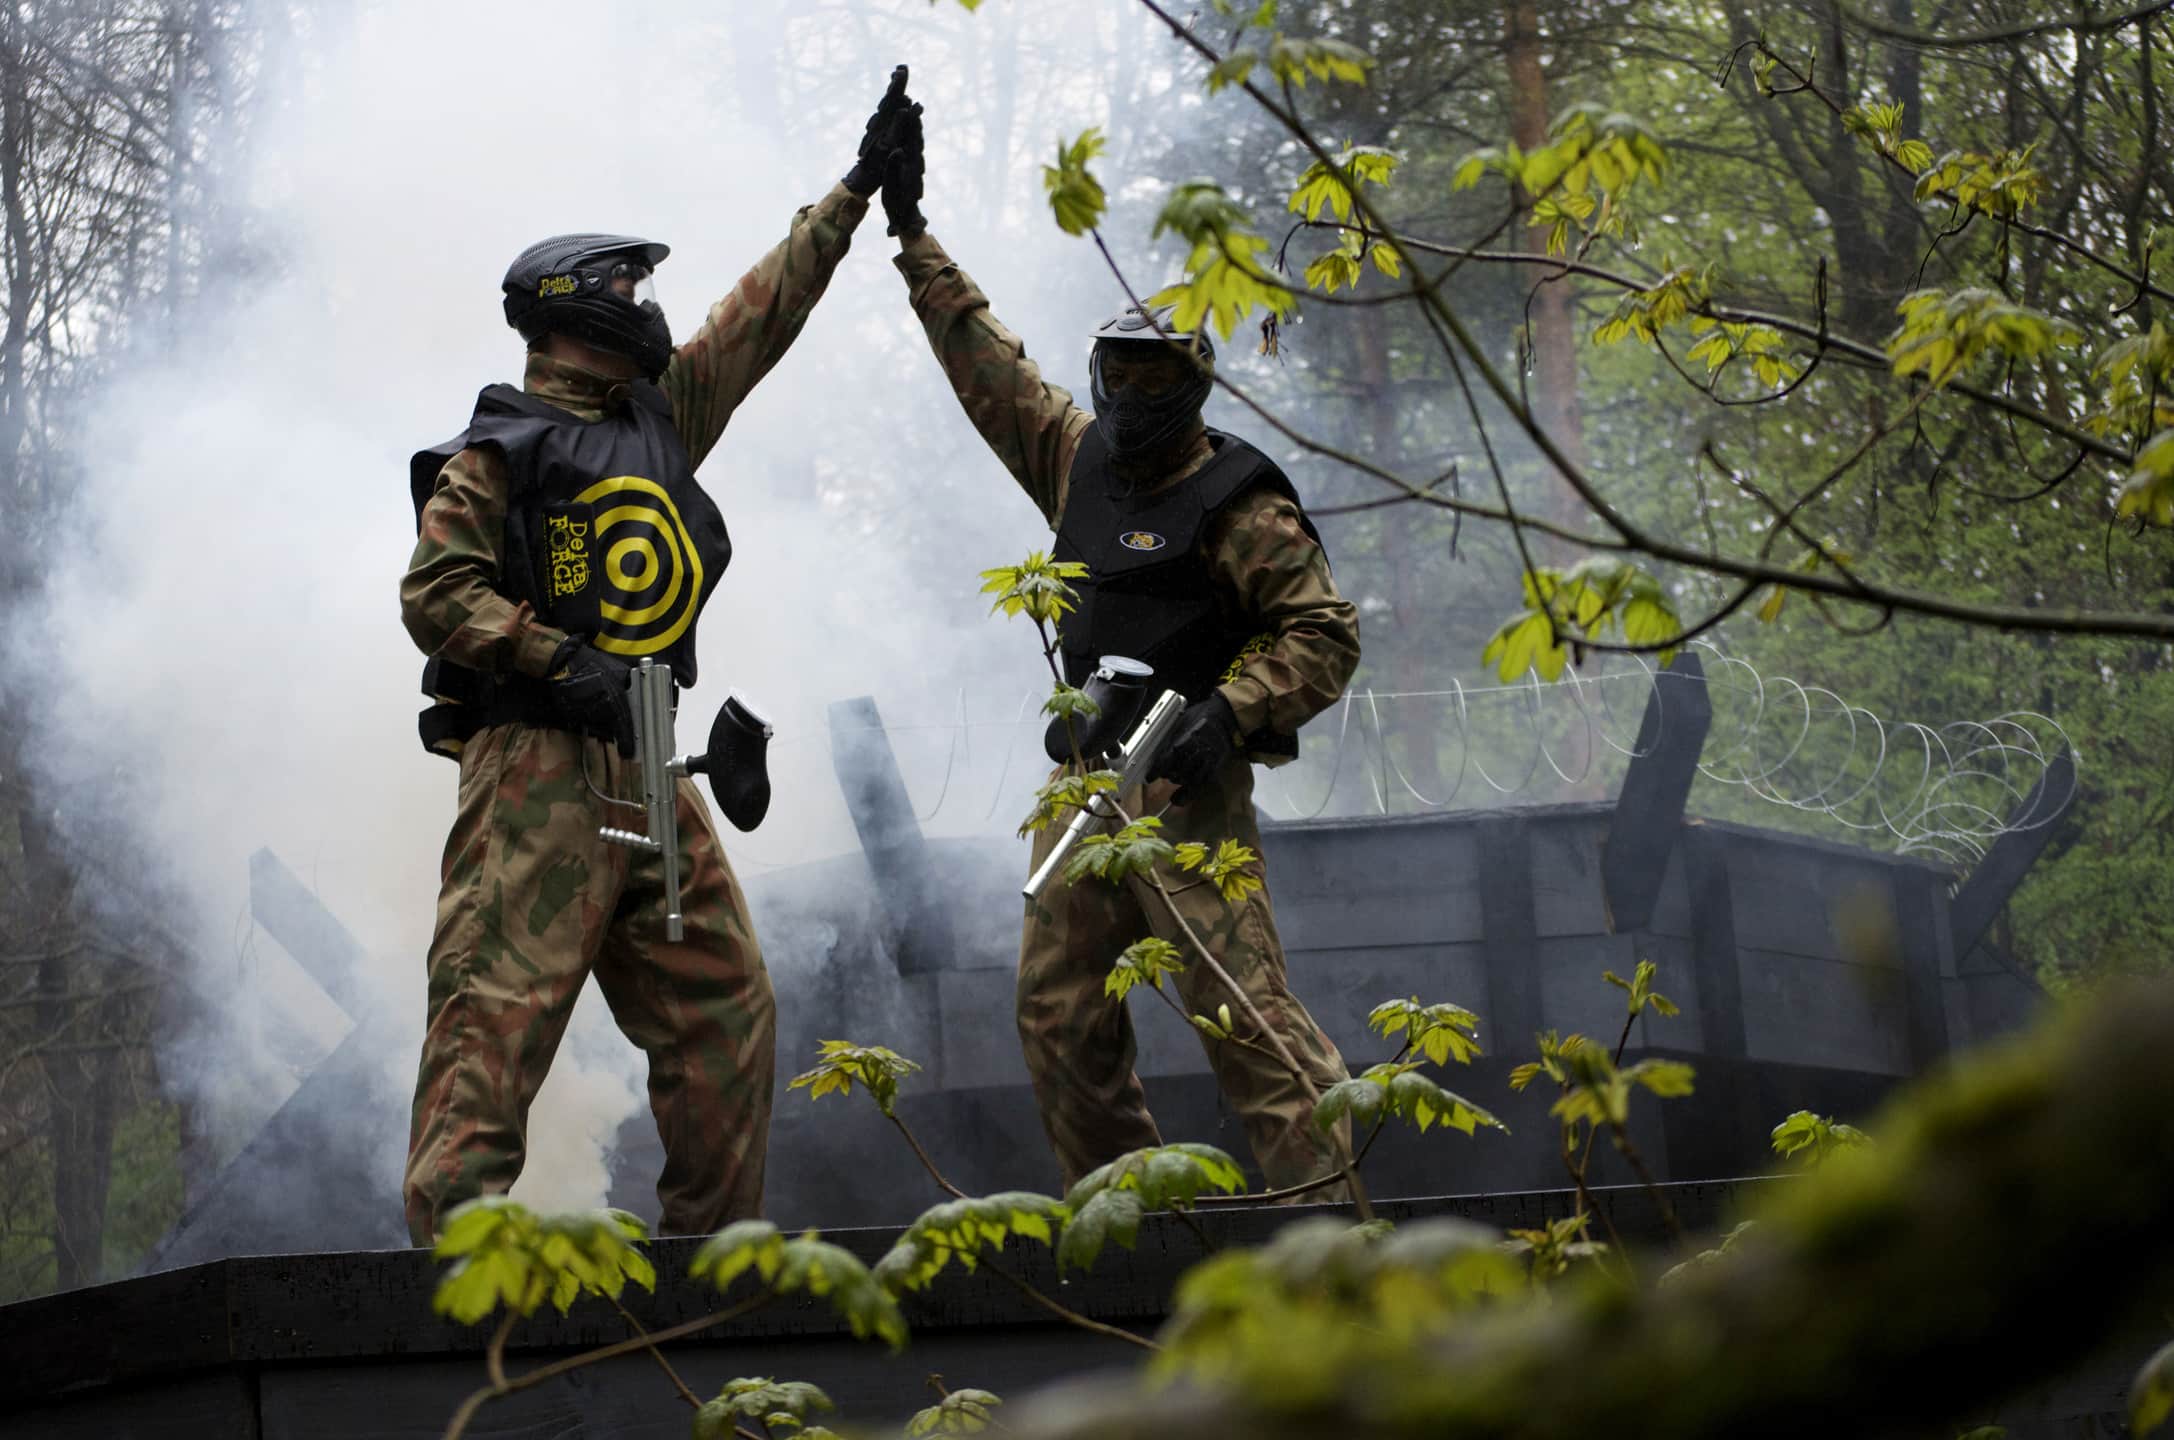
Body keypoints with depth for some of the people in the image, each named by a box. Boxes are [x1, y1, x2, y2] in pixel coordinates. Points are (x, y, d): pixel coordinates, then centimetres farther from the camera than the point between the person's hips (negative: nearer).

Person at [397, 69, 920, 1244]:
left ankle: (718, 1241, 11)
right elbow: (434, 591, -9)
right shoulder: (502, 451, -2)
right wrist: (562, 663, -19)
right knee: (500, 1009, -14)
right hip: (536, 766, -8)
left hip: (648, 771, 8)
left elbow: (765, 310, 26)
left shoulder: (662, 412, 20)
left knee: (723, 1006, 6)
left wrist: (860, 187, 28)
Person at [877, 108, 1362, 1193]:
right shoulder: (1078, 458, 13)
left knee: (1236, 1001, -16)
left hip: (1184, 786, -8)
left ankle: (1332, 1213, -16)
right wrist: (912, 237, 23)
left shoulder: (1237, 504, -6)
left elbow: (1326, 634, -8)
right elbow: (986, 362, 22)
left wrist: (1231, 710, -21)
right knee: (1058, 1014, 6)